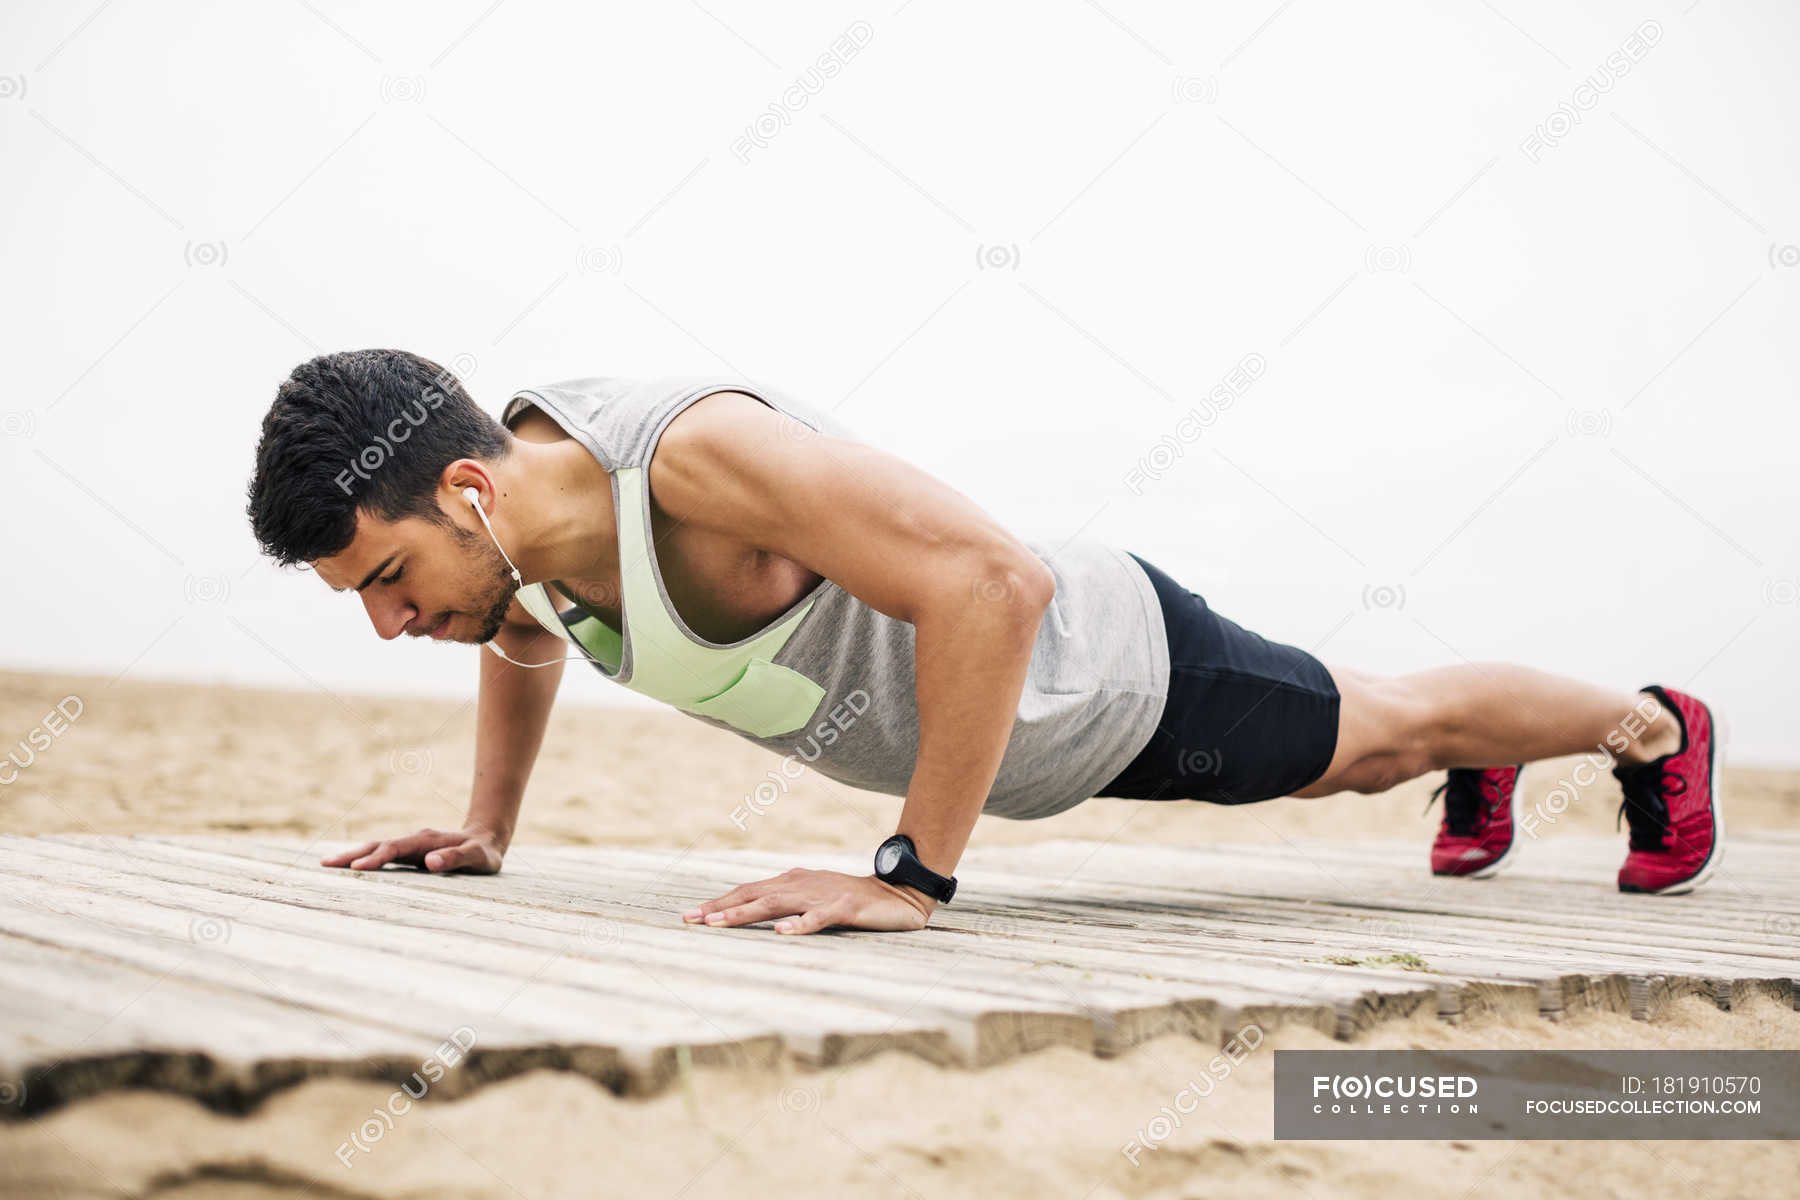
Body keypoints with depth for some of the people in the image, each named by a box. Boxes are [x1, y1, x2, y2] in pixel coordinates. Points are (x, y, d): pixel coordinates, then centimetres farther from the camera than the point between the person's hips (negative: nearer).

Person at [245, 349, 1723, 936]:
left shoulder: (699, 452, -44)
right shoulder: (517, 493, -17)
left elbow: (994, 582, -50)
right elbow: (531, 633, 9)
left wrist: (912, 875, -46)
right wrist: (488, 828, 2)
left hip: (1118, 664, -7)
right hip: (1036, 729, 7)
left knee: (1383, 724, 21)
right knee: (1350, 762, 35)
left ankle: (1654, 724, 51)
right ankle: (1480, 776, 67)